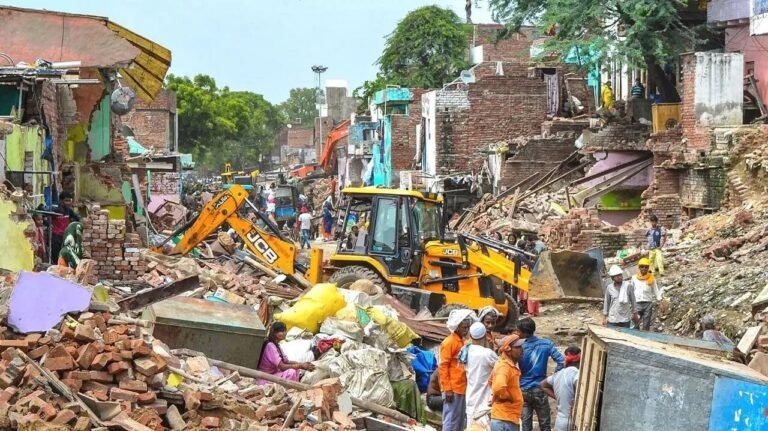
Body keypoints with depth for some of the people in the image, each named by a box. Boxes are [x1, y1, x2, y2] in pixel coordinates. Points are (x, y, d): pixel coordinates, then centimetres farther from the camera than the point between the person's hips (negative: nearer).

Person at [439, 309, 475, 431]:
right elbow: (442, 367, -13)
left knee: (460, 421, 11)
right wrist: (447, 389, -17)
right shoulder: (449, 342, -10)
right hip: (452, 389, -9)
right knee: (451, 421, -7)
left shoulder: (462, 341, 15)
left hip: (462, 388, 9)